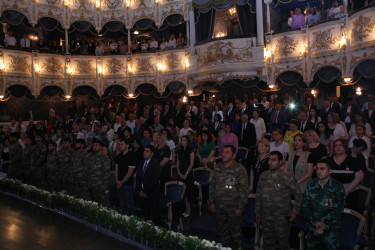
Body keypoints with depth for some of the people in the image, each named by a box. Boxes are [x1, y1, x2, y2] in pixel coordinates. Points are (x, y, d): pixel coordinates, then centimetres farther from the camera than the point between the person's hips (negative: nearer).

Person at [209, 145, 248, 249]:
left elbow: (243, 189, -10)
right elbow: (212, 186, 11)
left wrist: (240, 207, -12)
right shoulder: (217, 168, 5)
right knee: (222, 231, 17)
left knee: (235, 232, 9)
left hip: (233, 207, -4)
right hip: (219, 207, 4)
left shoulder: (240, 169, -10)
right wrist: (211, 202, 8)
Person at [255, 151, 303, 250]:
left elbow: (298, 194, -1)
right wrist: (257, 212, 12)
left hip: (282, 217, -4)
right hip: (266, 217, 4)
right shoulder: (263, 176, 5)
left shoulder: (286, 177, -8)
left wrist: (294, 212, -6)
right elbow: (258, 195, 13)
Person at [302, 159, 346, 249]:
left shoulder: (338, 187, -6)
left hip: (331, 229, -2)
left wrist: (324, 227, -12)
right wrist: (314, 221, -12)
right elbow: (304, 205, 1)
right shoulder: (311, 184, 2)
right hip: (312, 228, 3)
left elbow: (337, 211, -9)